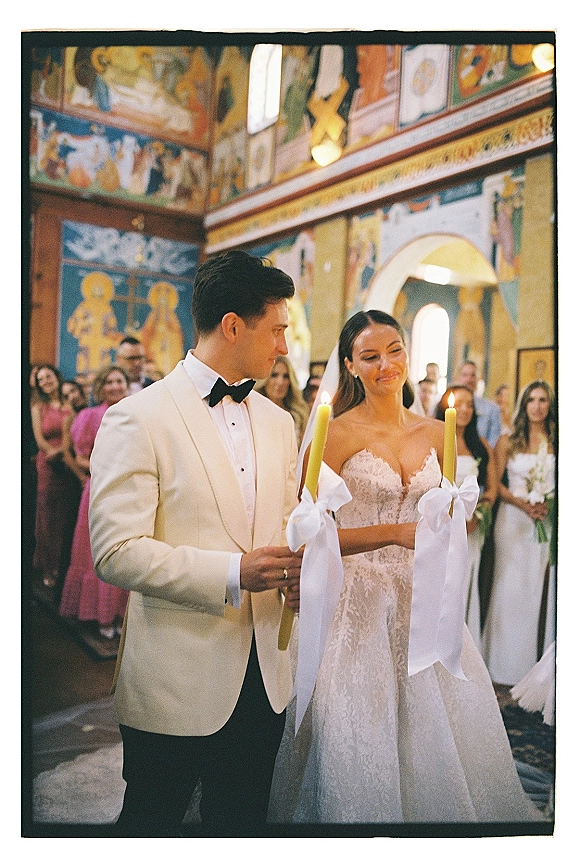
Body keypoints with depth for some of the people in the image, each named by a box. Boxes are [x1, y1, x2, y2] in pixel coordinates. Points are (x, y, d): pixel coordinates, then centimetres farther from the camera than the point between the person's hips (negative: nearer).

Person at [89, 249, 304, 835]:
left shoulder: (278, 421, 8)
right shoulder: (137, 420, -14)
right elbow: (115, 551, -19)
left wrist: (297, 569, -7)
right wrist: (232, 573, -26)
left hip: (264, 676, 6)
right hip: (176, 683, -5)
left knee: (242, 823, 22)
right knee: (151, 826, 16)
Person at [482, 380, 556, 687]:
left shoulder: (555, 441, 6)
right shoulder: (508, 441, 2)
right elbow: (495, 481, 1)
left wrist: (549, 505, -10)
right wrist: (522, 503, -12)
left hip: (548, 521, 2)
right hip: (514, 520, -1)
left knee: (544, 588, 3)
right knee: (512, 587, 1)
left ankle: (541, 660, 17)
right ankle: (509, 663, 13)